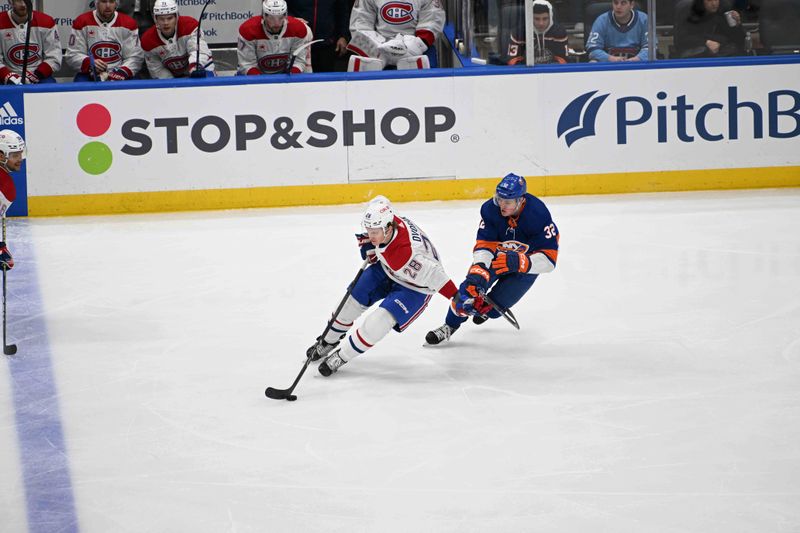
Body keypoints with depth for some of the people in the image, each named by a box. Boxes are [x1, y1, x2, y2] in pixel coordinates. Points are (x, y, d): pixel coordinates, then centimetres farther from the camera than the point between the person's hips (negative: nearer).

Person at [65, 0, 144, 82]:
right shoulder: (82, 22, -3)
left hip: (117, 75, 1)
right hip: (90, 75, 0)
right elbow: (72, 55, -2)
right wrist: (89, 63, -22)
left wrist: (122, 72, -20)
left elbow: (135, 56, -1)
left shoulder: (128, 23, -2)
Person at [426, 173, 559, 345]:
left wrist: (517, 262, -48)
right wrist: (479, 270, -41)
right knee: (470, 286, -18)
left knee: (494, 306, -9)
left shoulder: (538, 215, -34)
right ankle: (449, 327, 3)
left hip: (528, 261, -2)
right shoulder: (490, 209, -25)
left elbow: (549, 259, -34)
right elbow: (484, 244, -22)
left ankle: (482, 308, 29)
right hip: (498, 253, 3)